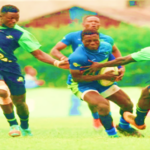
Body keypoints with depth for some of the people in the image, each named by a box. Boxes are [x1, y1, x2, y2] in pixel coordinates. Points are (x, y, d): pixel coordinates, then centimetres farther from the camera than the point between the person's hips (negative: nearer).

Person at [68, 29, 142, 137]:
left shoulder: (106, 47, -6)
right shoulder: (76, 57, -29)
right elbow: (76, 77, -27)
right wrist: (103, 76, -29)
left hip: (105, 83, 7)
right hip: (87, 86, -7)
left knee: (128, 105, 12)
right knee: (103, 105, -35)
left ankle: (124, 126, 46)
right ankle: (112, 134, -11)